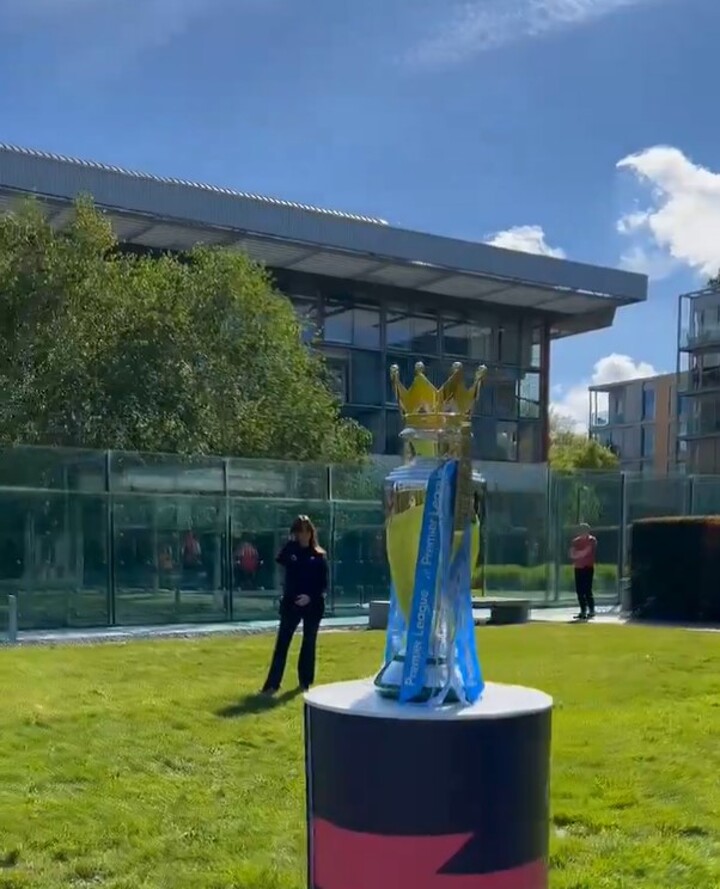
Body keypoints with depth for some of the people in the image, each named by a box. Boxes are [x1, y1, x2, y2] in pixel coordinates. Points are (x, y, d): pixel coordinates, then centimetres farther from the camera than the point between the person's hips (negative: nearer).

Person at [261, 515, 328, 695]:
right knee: (282, 643, -4)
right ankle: (272, 684, -5)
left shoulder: (319, 555, 1)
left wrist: (311, 597, -17)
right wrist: (291, 543, -14)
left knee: (309, 643, 10)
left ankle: (306, 681, 21)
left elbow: (324, 584, -2)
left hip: (313, 605, 0)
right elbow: (280, 560, -18)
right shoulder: (291, 550, 3)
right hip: (291, 603, 0)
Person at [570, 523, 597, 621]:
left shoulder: (592, 540, -4)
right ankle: (583, 611, 13)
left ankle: (591, 611, -5)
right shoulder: (576, 541, 12)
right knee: (579, 591, 6)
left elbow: (585, 552, -14)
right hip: (578, 568, 6)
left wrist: (576, 554, -2)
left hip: (588, 568, -6)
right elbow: (572, 554, 6)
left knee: (587, 590, -10)